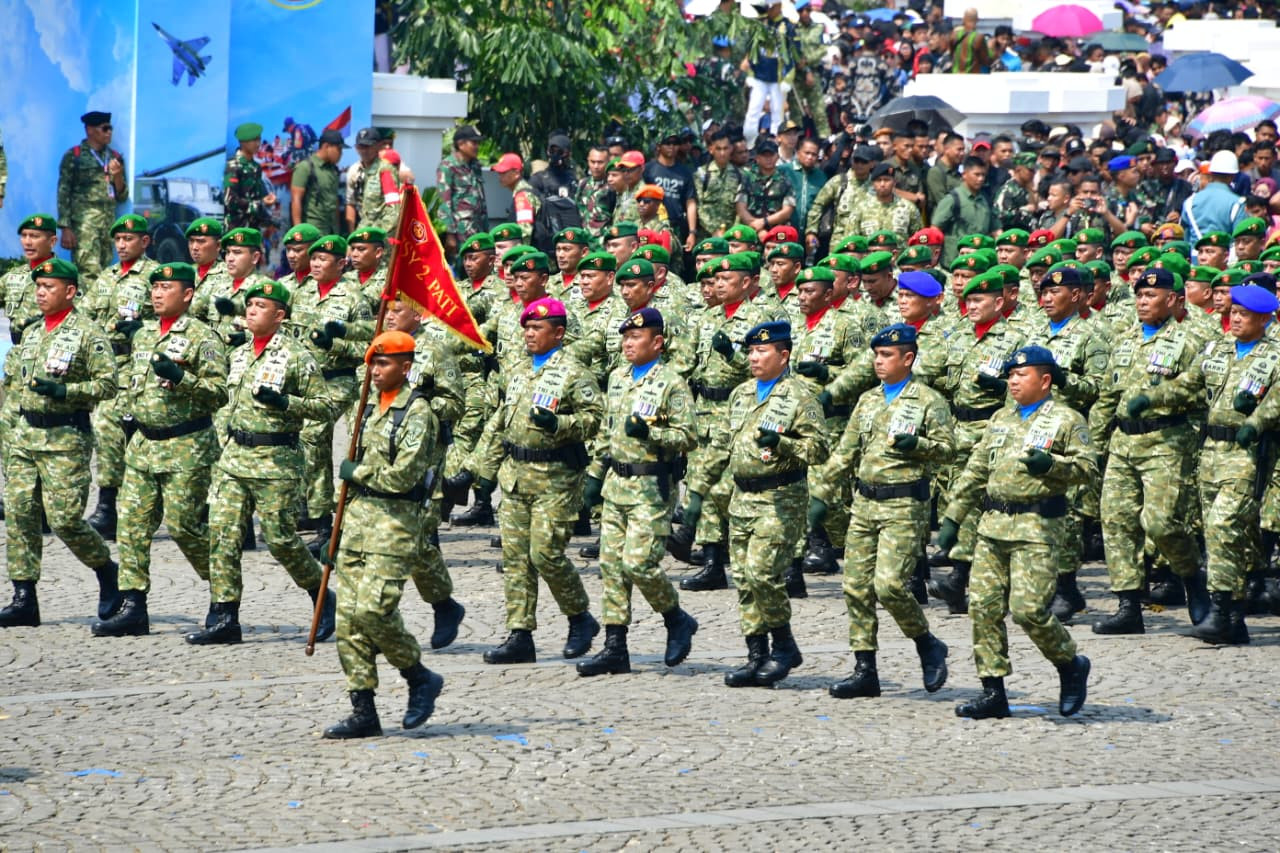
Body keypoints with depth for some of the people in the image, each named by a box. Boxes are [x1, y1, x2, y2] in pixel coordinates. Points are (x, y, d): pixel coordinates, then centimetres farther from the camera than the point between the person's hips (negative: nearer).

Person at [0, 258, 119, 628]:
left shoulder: (88, 333, -7)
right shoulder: (31, 332, 15)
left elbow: (108, 383, -12)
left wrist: (65, 391, -22)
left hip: (66, 439, -7)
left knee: (65, 518, -10)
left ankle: (107, 570, 17)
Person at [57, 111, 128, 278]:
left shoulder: (115, 158, 16)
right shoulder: (74, 156, 2)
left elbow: (122, 197, 18)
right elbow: (63, 195, -1)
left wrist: (117, 176, -2)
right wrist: (65, 228, -9)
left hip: (108, 225, 5)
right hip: (83, 224, -5)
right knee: (90, 274, -16)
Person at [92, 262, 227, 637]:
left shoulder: (202, 337, -9)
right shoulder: (143, 334, 13)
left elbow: (219, 392, -14)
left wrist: (181, 378, -26)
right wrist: (135, 410, 15)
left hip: (186, 448, -7)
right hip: (143, 443, 7)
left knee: (183, 525, -5)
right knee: (132, 523, 0)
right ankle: (132, 607, 1)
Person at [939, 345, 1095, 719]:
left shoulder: (1066, 420, 1)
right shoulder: (1001, 419, 19)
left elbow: (1088, 466, -6)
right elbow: (976, 470, 21)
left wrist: (1050, 464, -22)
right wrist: (953, 517, 16)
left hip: (1036, 526, -7)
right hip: (993, 523, 7)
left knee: (1029, 609, -14)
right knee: (984, 606, 1)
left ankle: (1071, 666, 11)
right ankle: (993, 692, 6)